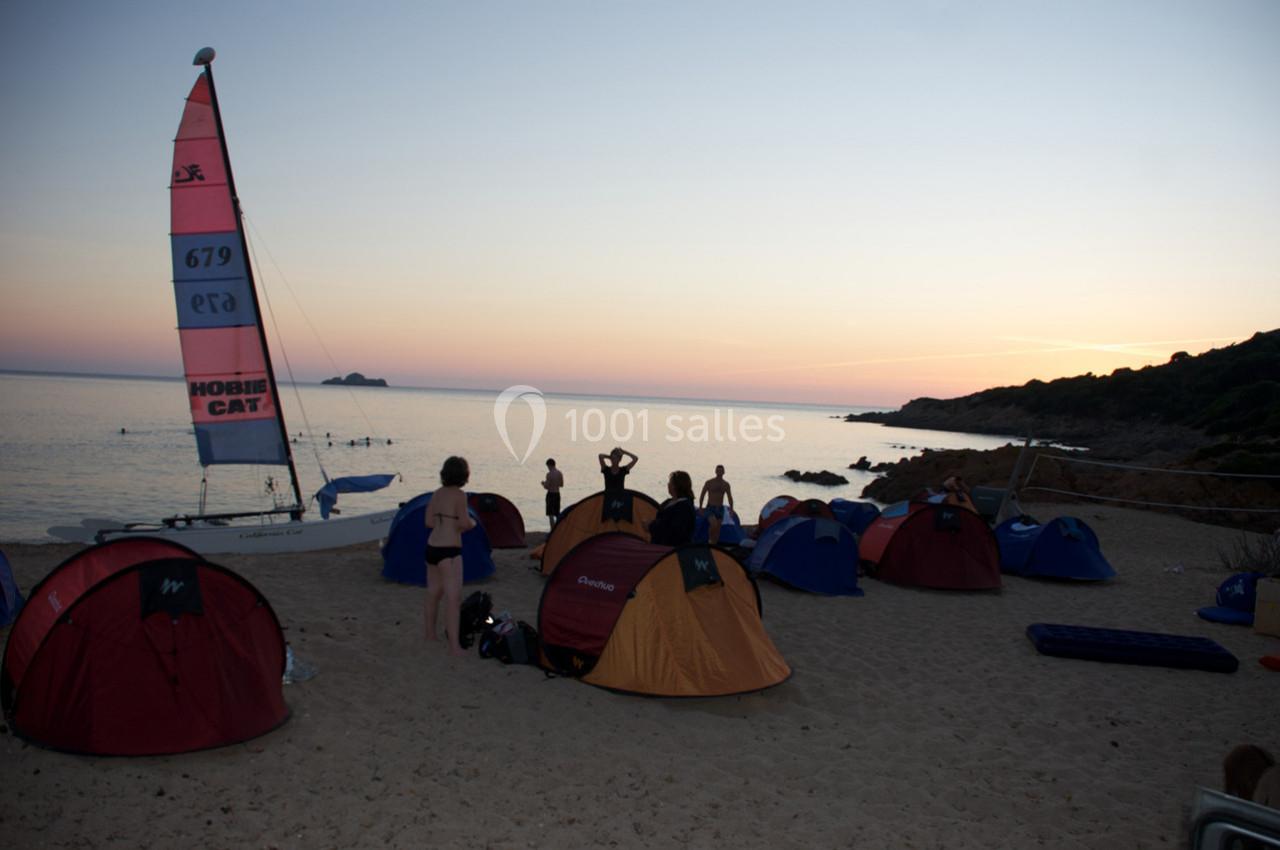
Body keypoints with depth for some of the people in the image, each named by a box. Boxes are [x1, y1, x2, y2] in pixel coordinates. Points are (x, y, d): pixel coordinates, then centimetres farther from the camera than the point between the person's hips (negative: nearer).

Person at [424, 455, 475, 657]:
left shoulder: (437, 494, 9)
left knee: (433, 593, 21)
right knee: (453, 597, -10)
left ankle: (430, 634, 36)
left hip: (432, 547, 9)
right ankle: (454, 646, -14)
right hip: (448, 551, -9)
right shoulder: (459, 495, -14)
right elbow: (465, 524, -17)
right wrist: (473, 523, 4)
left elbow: (429, 522, 13)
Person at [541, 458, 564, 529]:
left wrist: (543, 483, 4)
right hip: (557, 494, 7)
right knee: (557, 513, 17)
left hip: (550, 494, -7)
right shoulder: (560, 473, 3)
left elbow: (546, 487, -17)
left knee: (550, 514, -1)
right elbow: (561, 485, 13)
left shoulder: (549, 474, -17)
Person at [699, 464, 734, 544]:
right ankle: (710, 539, -4)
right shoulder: (709, 482, -4)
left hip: (720, 509, 4)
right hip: (710, 508, -4)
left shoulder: (726, 484, 5)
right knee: (714, 524, -26)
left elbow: (730, 498, 9)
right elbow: (702, 495, 1)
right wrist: (700, 508, -3)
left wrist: (731, 509, -1)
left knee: (717, 529, 3)